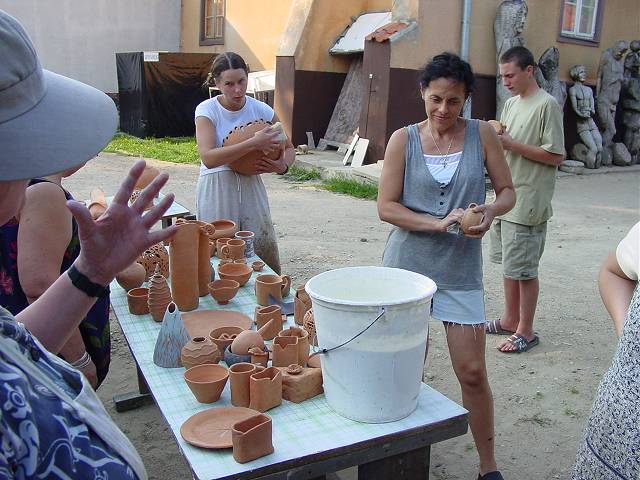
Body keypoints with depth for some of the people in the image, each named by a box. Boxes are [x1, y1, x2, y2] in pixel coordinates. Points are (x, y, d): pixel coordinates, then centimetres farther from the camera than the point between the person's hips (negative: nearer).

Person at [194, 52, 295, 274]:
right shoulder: (207, 110, -8)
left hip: (251, 187, 3)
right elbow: (208, 158, -23)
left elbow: (289, 148, 11)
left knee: (266, 254, 1)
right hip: (216, 190, -2)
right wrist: (253, 143, -29)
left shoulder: (260, 110, 1)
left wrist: (283, 165, -12)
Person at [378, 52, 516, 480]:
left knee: (473, 372, 4)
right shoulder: (404, 139, -2)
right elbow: (386, 207, -6)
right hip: (407, 263, 0)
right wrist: (438, 223, -19)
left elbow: (508, 192, 5)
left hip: (461, 269, 0)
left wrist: (492, 209, -18)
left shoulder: (482, 134, 0)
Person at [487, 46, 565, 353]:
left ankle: (525, 331, 11)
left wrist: (511, 144, -17)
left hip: (528, 203, -8)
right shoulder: (510, 104, 14)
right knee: (508, 263, 15)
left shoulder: (547, 105, -11)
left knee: (523, 267, -2)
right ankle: (510, 320, 28)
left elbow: (556, 156, -14)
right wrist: (493, 139, -3)